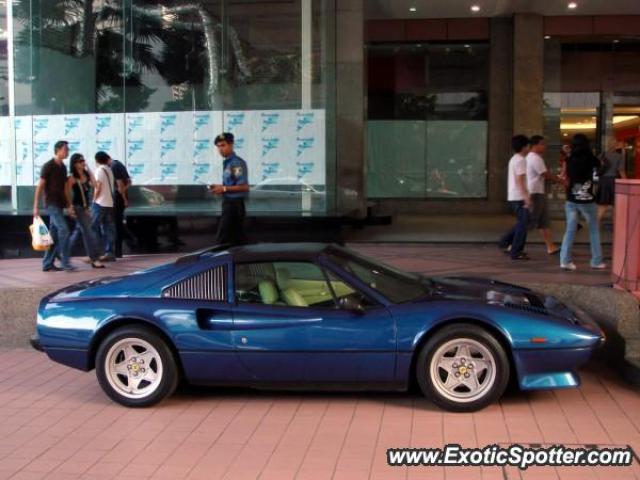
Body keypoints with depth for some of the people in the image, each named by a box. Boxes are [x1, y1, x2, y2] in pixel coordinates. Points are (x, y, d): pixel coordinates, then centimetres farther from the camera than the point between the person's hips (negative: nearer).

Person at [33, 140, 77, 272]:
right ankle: (65, 262, -11)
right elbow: (40, 186, -11)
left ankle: (48, 264, 13)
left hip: (60, 204, 8)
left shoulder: (63, 167, 13)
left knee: (54, 235, 8)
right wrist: (36, 206, -14)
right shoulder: (48, 166, -9)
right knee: (63, 230, -15)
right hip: (52, 204, -8)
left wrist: (69, 205, 14)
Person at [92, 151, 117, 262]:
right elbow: (112, 185, 12)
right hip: (109, 203, 7)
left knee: (94, 228, -3)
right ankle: (109, 252, 7)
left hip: (100, 203, -7)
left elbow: (98, 186, -14)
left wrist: (94, 199, -5)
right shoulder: (109, 170, 13)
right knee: (108, 229, 7)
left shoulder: (100, 170, -9)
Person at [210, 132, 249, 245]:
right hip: (229, 202, 9)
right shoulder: (226, 162, 14)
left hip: (234, 203, -9)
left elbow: (244, 186, -19)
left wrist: (224, 188, -17)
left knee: (222, 237, -10)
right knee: (237, 237, 11)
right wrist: (220, 188, 6)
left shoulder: (237, 163, -14)